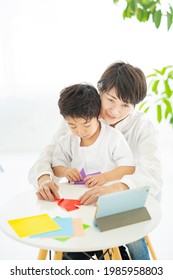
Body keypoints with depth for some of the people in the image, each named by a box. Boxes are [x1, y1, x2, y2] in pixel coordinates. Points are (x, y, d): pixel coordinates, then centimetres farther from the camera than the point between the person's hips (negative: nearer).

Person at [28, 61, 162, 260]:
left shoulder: (143, 127, -11)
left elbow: (152, 176, -26)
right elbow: (50, 155, -12)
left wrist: (114, 188, -47)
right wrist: (44, 178, -37)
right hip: (84, 199, 1)